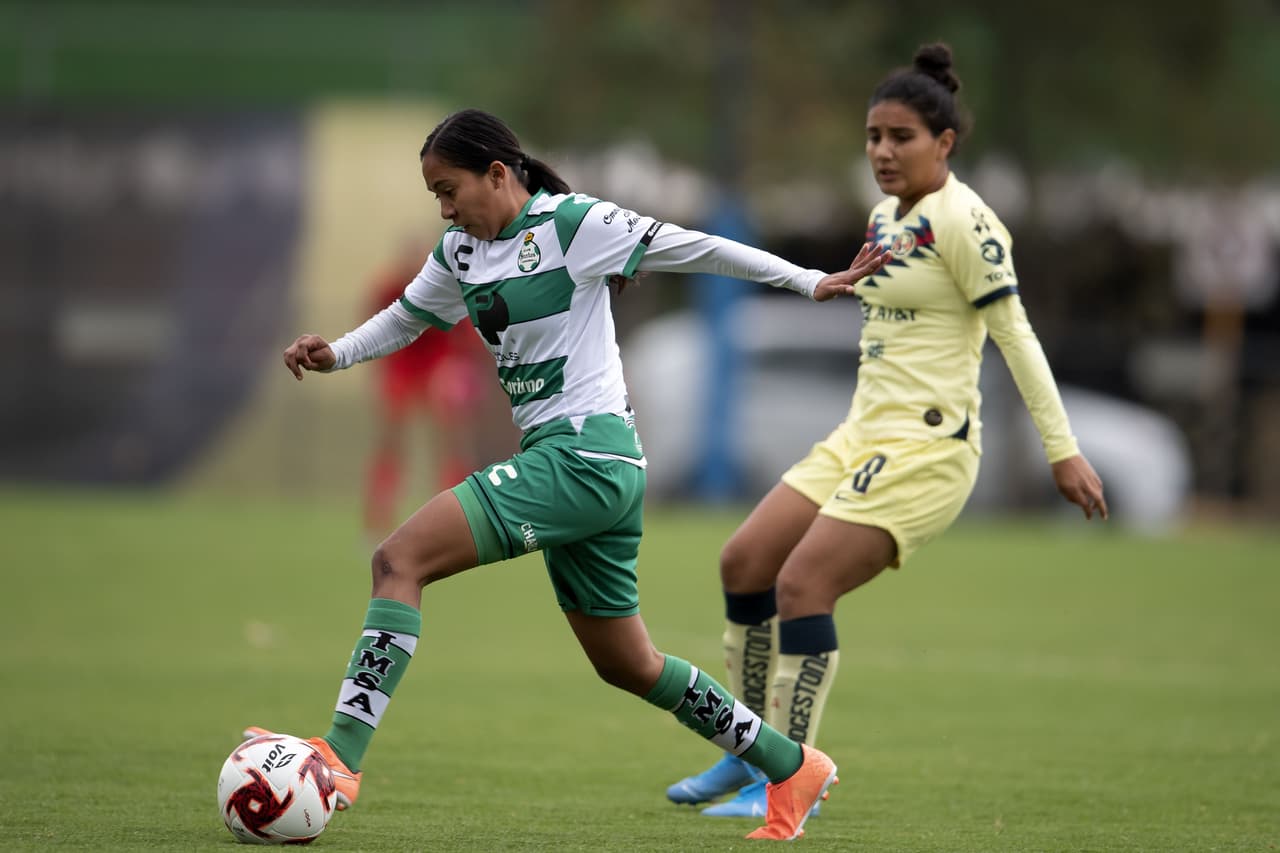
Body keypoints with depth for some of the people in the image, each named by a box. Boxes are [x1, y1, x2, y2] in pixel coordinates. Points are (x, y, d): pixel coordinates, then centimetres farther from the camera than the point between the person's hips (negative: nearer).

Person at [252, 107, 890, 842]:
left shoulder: (572, 225, -9)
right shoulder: (461, 254, 14)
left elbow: (697, 249, -4)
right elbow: (407, 319, 29)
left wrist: (811, 282, -2)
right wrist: (334, 353, 10)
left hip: (588, 452, -9)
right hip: (557, 460, 9)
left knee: (400, 559, -18)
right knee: (625, 665, 16)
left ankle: (341, 758, -24)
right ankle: (792, 769, 26)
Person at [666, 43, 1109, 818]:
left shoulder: (962, 219, -13)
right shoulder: (885, 217, 13)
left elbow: (1015, 333, -14)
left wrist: (1063, 449, -15)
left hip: (926, 447, -9)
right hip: (865, 436, 9)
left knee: (801, 582, -17)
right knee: (745, 563, 5)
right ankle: (756, 754, 17)